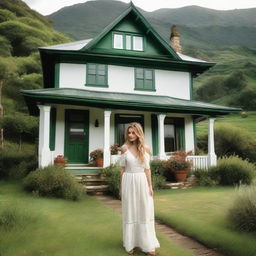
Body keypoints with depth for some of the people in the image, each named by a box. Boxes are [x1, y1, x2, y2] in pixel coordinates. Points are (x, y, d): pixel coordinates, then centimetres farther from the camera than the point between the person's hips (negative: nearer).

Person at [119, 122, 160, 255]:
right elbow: (123, 168, 1)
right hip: (129, 182, -1)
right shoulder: (124, 148, -3)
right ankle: (130, 244, 22)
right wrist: (121, 187, 1)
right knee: (130, 212, 8)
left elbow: (147, 169, 4)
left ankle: (147, 244, 20)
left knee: (144, 212, 8)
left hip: (142, 182, 2)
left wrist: (150, 186, 1)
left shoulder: (146, 149, 0)